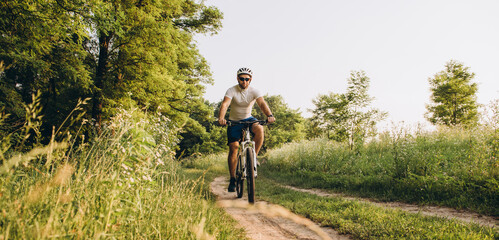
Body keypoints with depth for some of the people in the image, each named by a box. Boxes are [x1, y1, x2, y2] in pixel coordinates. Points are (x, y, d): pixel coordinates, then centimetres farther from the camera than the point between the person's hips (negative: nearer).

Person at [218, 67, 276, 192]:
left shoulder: (254, 91, -12)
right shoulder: (231, 91, -16)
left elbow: (262, 103, -28)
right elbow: (225, 104, -31)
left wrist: (269, 115, -49)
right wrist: (221, 118, -51)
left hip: (248, 119, 1)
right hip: (234, 121, -1)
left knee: (259, 129, -32)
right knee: (233, 148, -9)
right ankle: (232, 179, 3)